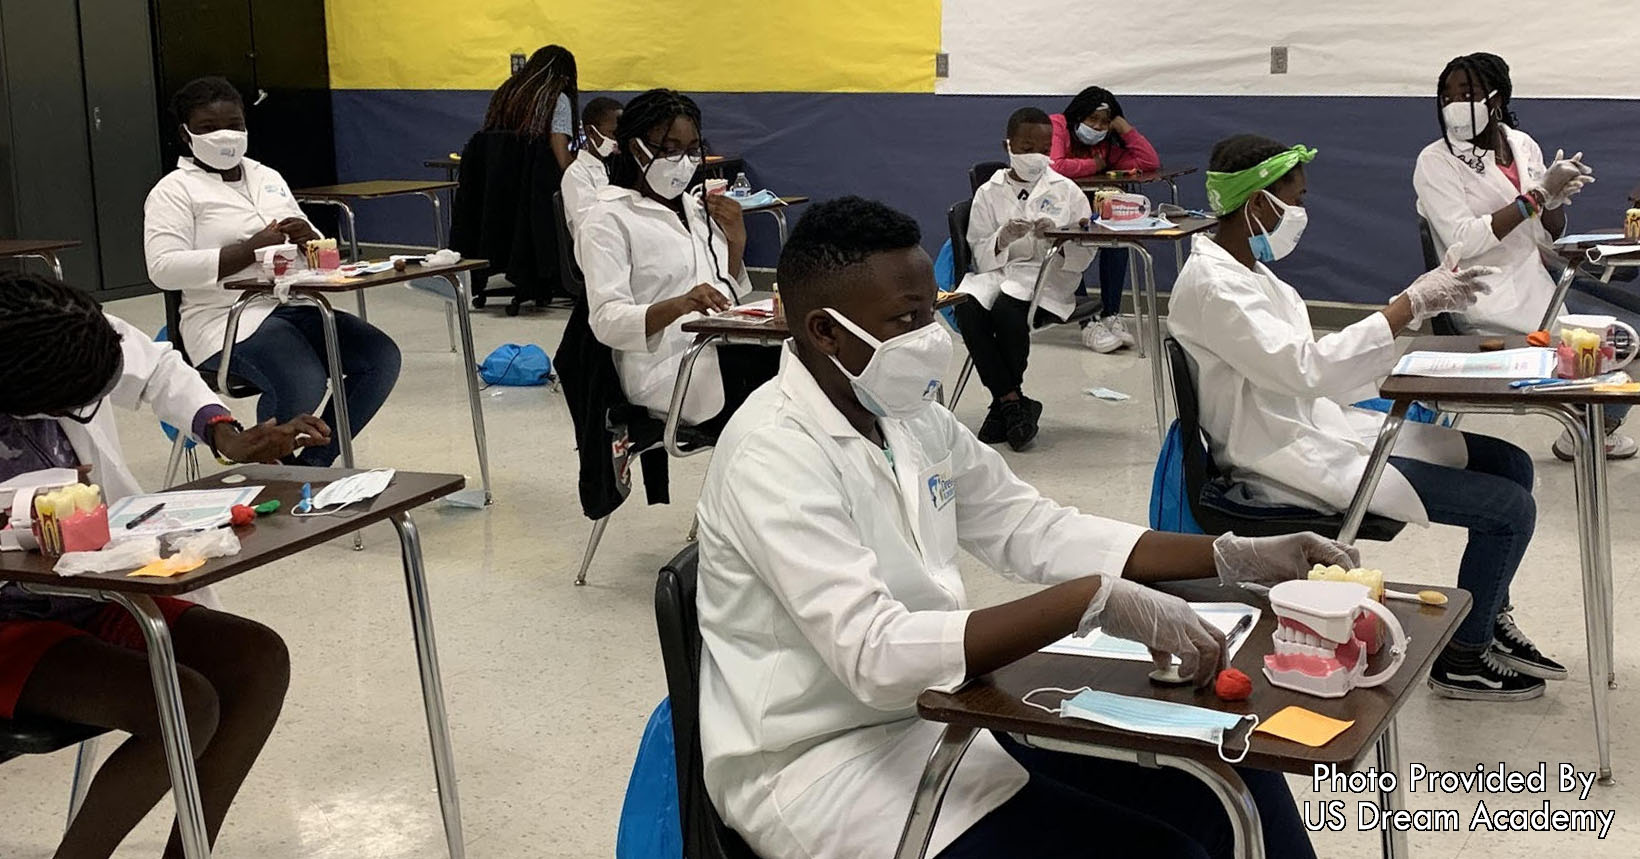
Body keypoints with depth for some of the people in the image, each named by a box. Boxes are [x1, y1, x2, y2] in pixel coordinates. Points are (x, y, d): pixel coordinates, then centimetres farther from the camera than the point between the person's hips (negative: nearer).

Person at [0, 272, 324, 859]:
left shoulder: (75, 339, -10)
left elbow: (158, 370, 11)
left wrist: (225, 437, -2)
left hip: (92, 595, 8)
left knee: (260, 660, -8)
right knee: (185, 707, -26)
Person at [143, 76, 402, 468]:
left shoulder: (267, 177, 22)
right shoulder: (173, 192, 2)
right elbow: (164, 268, -13)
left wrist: (308, 239, -2)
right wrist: (251, 249, -17)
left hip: (296, 307, 7)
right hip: (230, 318, -7)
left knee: (382, 356, -16)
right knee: (303, 385, -34)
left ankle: (313, 464, -5)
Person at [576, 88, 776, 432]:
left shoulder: (698, 209, 21)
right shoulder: (609, 219, 0)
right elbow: (606, 321, -12)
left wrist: (736, 244, 6)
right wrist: (679, 306, -29)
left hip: (727, 351, 7)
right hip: (669, 367, -7)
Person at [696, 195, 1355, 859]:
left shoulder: (907, 414, 4)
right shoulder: (774, 455, -21)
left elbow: (1030, 529, 10)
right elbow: (876, 656, -30)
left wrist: (1238, 559, 1)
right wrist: (1095, 599, -33)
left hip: (939, 714, 8)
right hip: (828, 765, -8)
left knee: (1235, 783, -2)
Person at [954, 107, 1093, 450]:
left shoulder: (1067, 191, 11)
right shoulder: (988, 193, 12)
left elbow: (1084, 254, 5)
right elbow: (980, 254, 7)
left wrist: (1056, 239, -14)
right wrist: (1003, 239, -14)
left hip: (1048, 276, -2)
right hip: (997, 271, 2)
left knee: (1007, 309, -34)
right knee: (968, 308, -32)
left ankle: (1003, 403, -11)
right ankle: (1013, 403, -19)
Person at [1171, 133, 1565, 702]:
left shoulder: (1246, 269, 10)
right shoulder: (1210, 285, -21)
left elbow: (1305, 368, 13)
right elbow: (1307, 369, -30)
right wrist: (1412, 304, -24)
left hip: (1319, 426, 10)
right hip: (1291, 463, -10)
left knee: (1509, 463, 12)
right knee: (1510, 507, -11)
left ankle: (1493, 623, 28)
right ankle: (1462, 659, 10)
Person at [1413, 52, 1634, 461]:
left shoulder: (1522, 144, 7)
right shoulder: (1435, 162, -10)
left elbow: (1549, 237, 11)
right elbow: (1463, 240, -23)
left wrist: (1558, 197, -12)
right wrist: (1538, 194, -22)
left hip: (1538, 275, 7)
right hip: (1496, 299, -7)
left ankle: (1596, 429, 19)